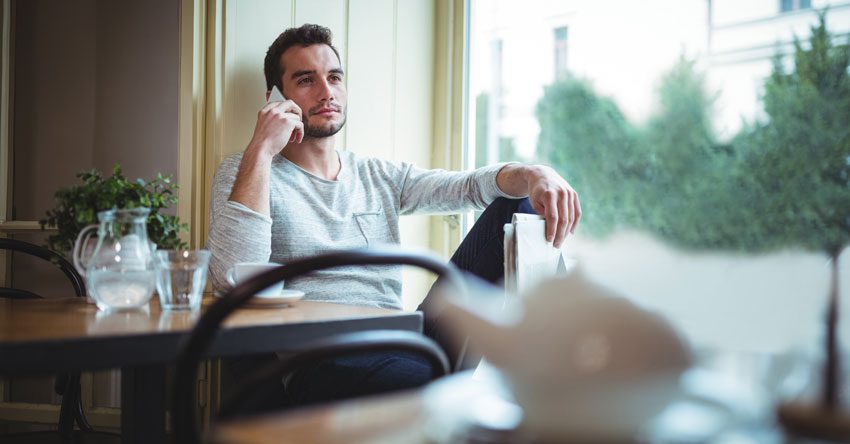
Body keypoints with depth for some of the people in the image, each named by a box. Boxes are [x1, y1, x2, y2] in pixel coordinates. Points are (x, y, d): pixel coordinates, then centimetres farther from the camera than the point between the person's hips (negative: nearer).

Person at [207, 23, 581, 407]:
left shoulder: (381, 177, 21)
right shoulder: (245, 173, 6)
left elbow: (471, 185, 7)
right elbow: (232, 277, -13)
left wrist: (533, 174, -16)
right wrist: (261, 151, -14)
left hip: (407, 342, 6)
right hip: (323, 360, -6)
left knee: (516, 203, -4)